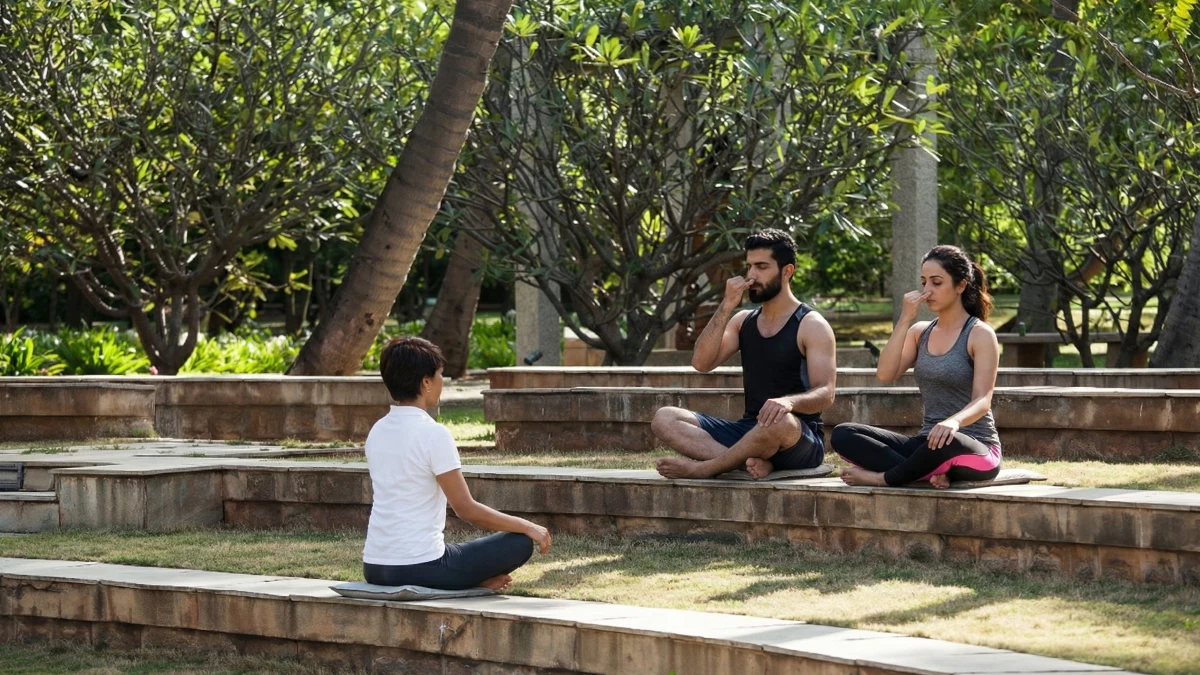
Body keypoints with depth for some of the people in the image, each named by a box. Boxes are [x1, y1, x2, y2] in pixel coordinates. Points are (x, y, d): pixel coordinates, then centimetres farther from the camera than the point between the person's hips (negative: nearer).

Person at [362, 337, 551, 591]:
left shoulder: (377, 432, 10)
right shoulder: (434, 434, -13)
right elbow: (467, 509, -11)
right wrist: (528, 527, 1)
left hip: (374, 568, 8)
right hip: (420, 567, -8)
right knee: (520, 543, 3)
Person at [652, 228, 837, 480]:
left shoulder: (812, 325, -4)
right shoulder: (743, 321, 15)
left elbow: (825, 394, -15)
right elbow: (702, 363, 1)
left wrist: (789, 401, -38)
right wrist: (726, 306, -8)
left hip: (802, 442, -6)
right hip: (748, 432, 6)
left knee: (779, 422, -43)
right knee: (664, 419, -13)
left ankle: (703, 467, -23)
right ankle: (752, 462, -33)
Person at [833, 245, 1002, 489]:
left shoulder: (980, 334, -6)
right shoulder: (920, 332, 11)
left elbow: (982, 402, -17)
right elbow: (885, 374, -4)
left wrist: (954, 422, -40)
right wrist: (905, 320, -10)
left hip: (975, 451, -6)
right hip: (928, 445, 6)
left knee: (947, 443, -43)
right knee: (843, 435, -13)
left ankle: (884, 477, -16)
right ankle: (932, 471, -26)